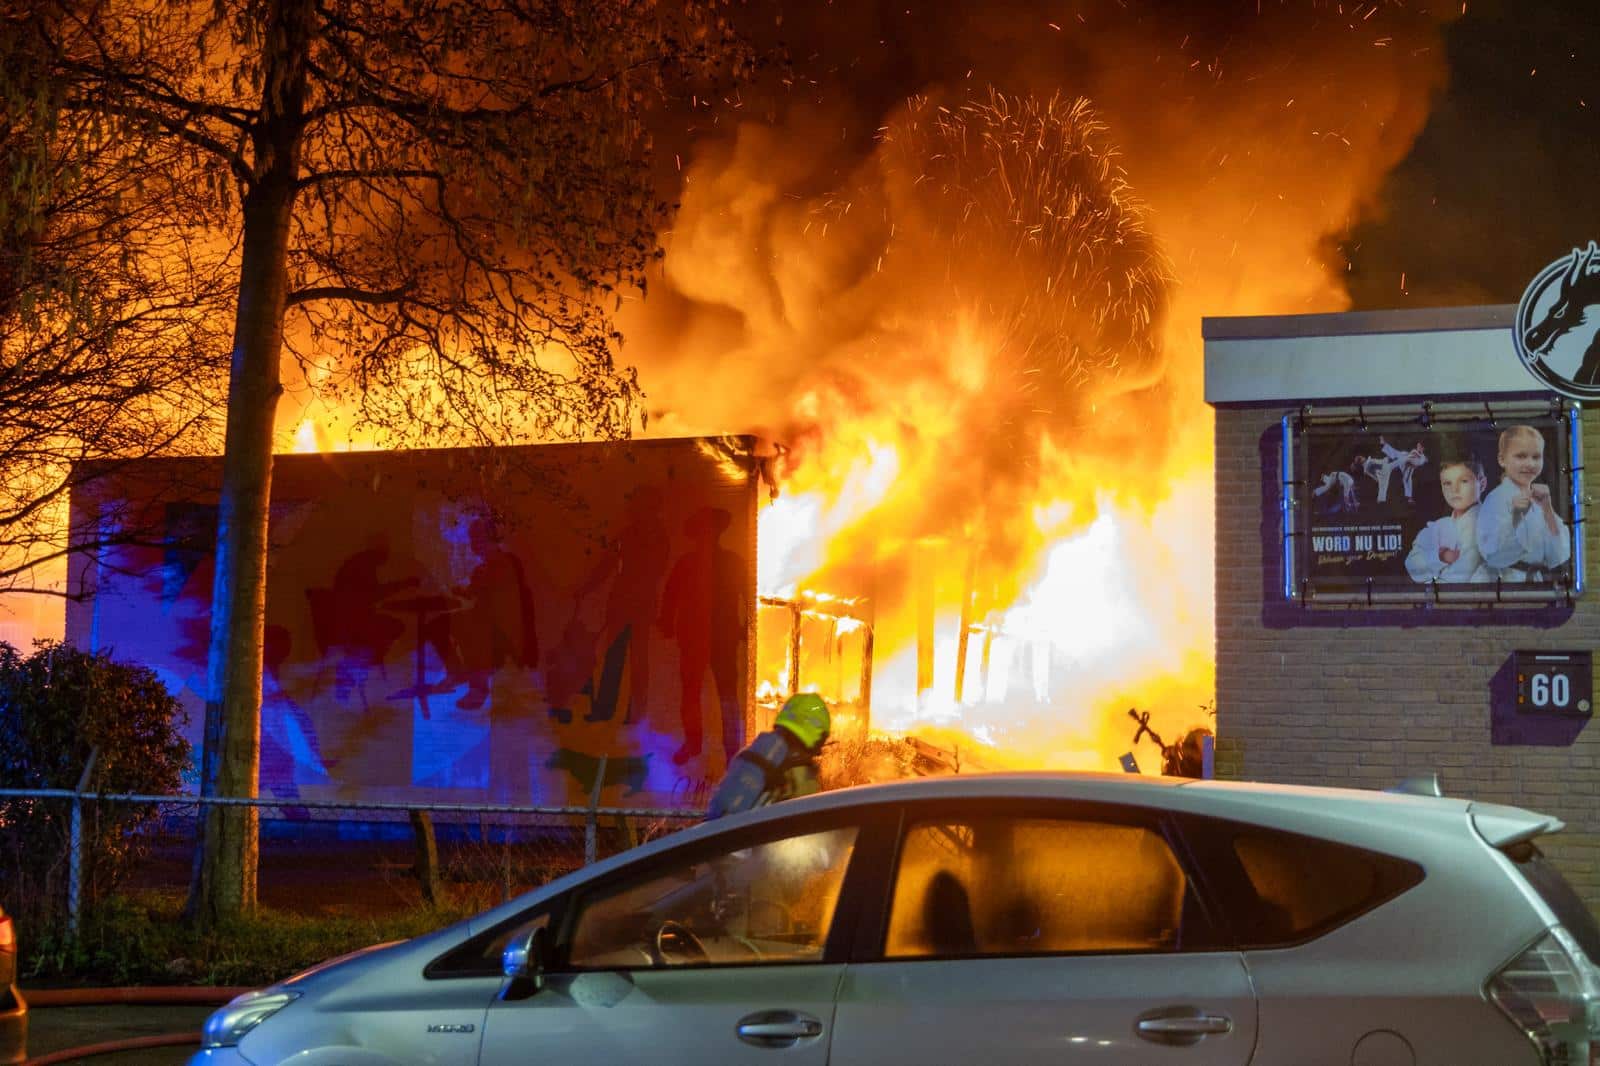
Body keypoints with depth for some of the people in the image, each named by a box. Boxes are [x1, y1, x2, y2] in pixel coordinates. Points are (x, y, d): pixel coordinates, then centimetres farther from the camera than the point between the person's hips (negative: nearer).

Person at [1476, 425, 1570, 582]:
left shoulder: (1538, 498, 8)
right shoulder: (1496, 499, -7)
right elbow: (1493, 554, -13)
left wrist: (1547, 508, -7)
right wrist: (1515, 516, -21)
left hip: (1540, 581, 4)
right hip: (1509, 580, -4)